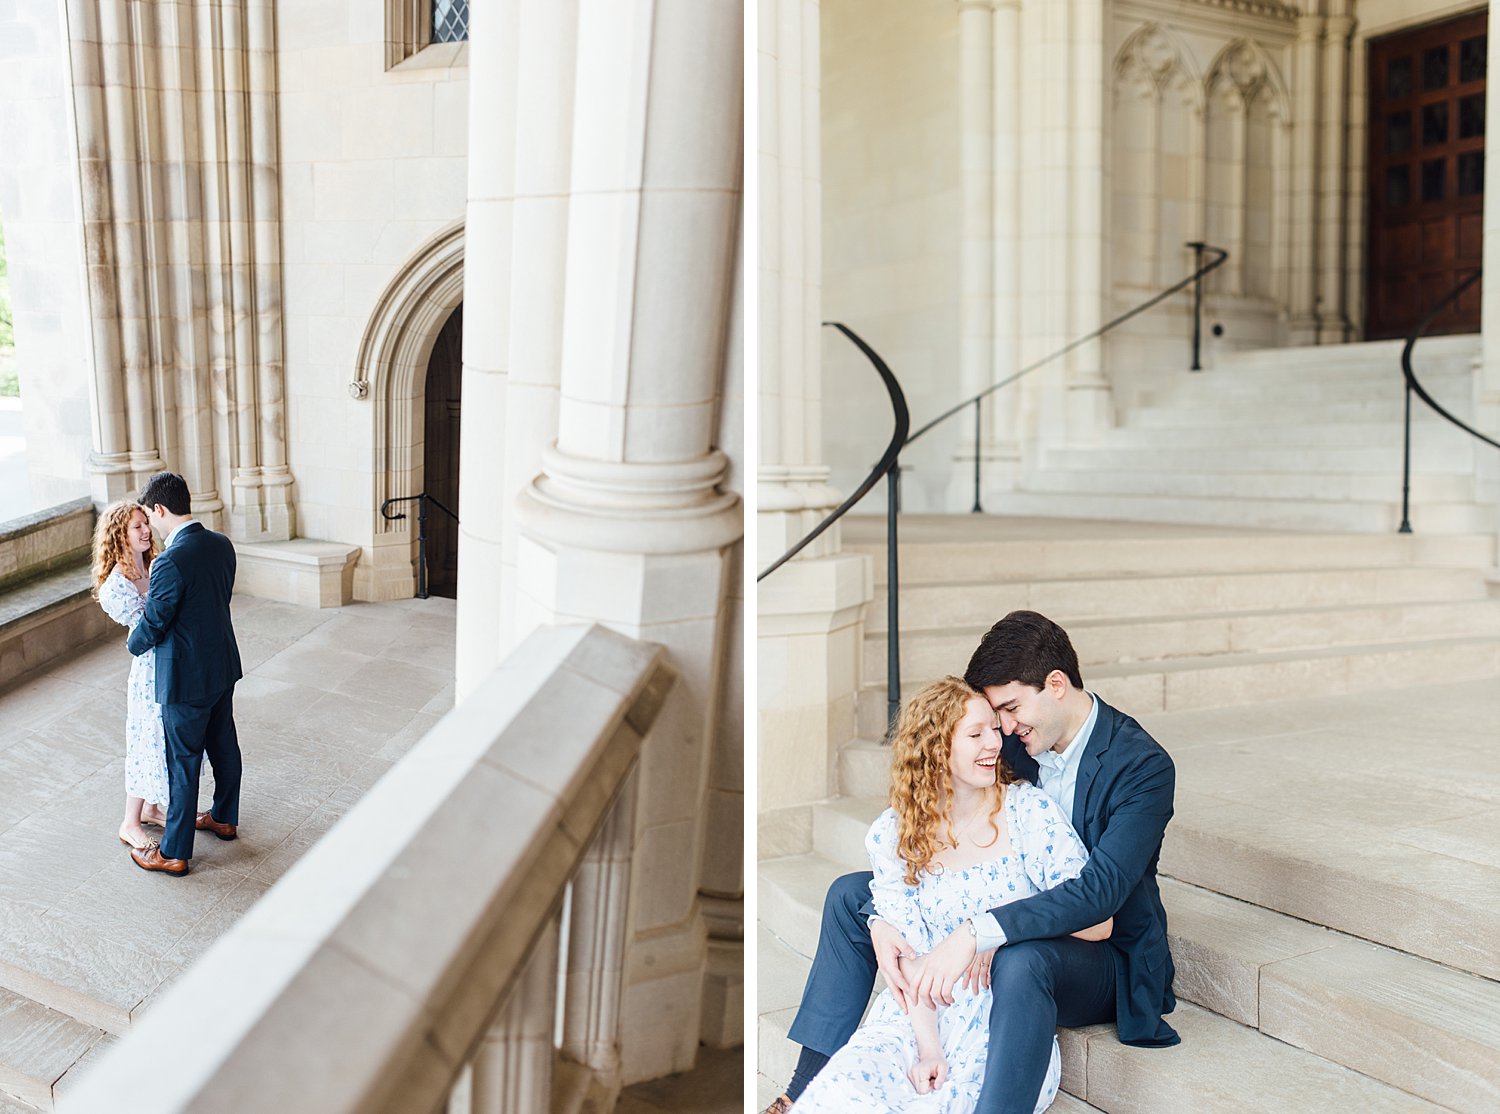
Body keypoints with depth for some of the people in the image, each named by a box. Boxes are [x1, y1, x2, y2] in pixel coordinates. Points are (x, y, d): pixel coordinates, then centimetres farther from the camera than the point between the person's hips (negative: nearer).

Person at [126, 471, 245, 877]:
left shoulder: (171, 561, -26)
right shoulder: (221, 544, -1)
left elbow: (153, 625, -18)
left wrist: (134, 643, 4)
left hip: (186, 678, -8)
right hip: (224, 665, 8)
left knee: (183, 763, 4)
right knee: (224, 744, 23)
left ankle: (174, 853, 17)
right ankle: (225, 818, 42)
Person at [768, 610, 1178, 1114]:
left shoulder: (1144, 765, -21)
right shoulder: (1007, 742, -4)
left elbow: (1100, 889, -33)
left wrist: (975, 935, -43)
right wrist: (880, 920, -21)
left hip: (1103, 955, -7)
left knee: (1020, 962, -42)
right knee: (851, 894, 1)